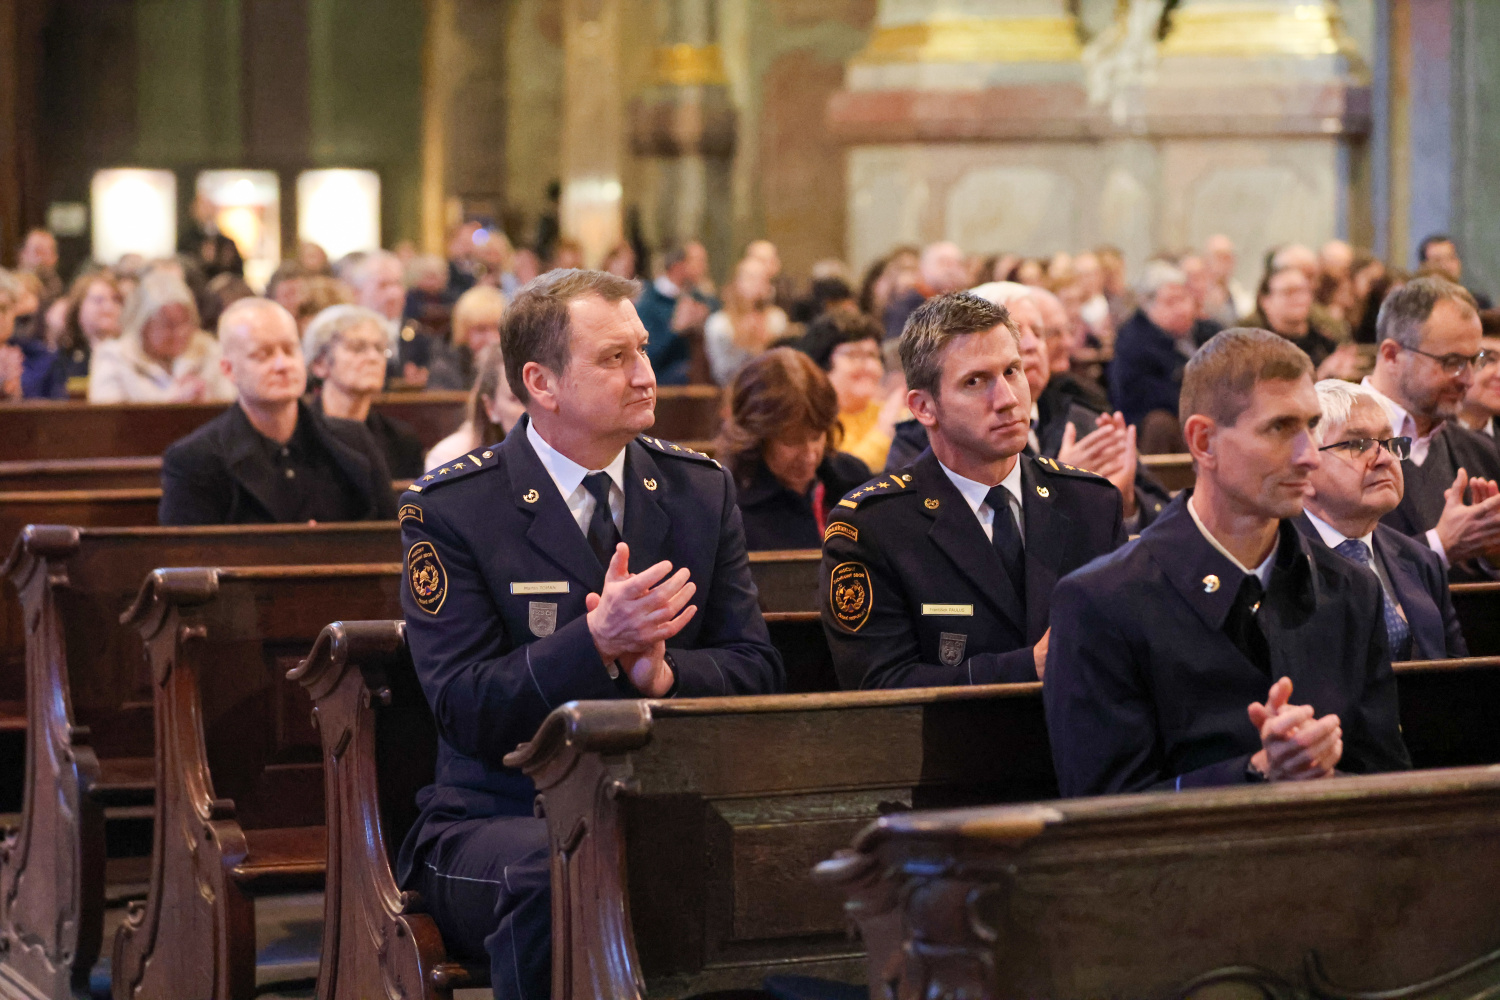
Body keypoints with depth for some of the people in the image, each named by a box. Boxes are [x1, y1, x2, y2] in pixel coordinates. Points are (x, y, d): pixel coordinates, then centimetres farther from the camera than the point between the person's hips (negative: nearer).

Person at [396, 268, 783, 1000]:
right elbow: (463, 709, -11)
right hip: (504, 821, -3)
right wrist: (595, 641, -26)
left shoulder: (701, 489, 10)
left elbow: (757, 670, 6)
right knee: (554, 877, -38)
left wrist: (665, 674, -17)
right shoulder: (450, 509, -4)